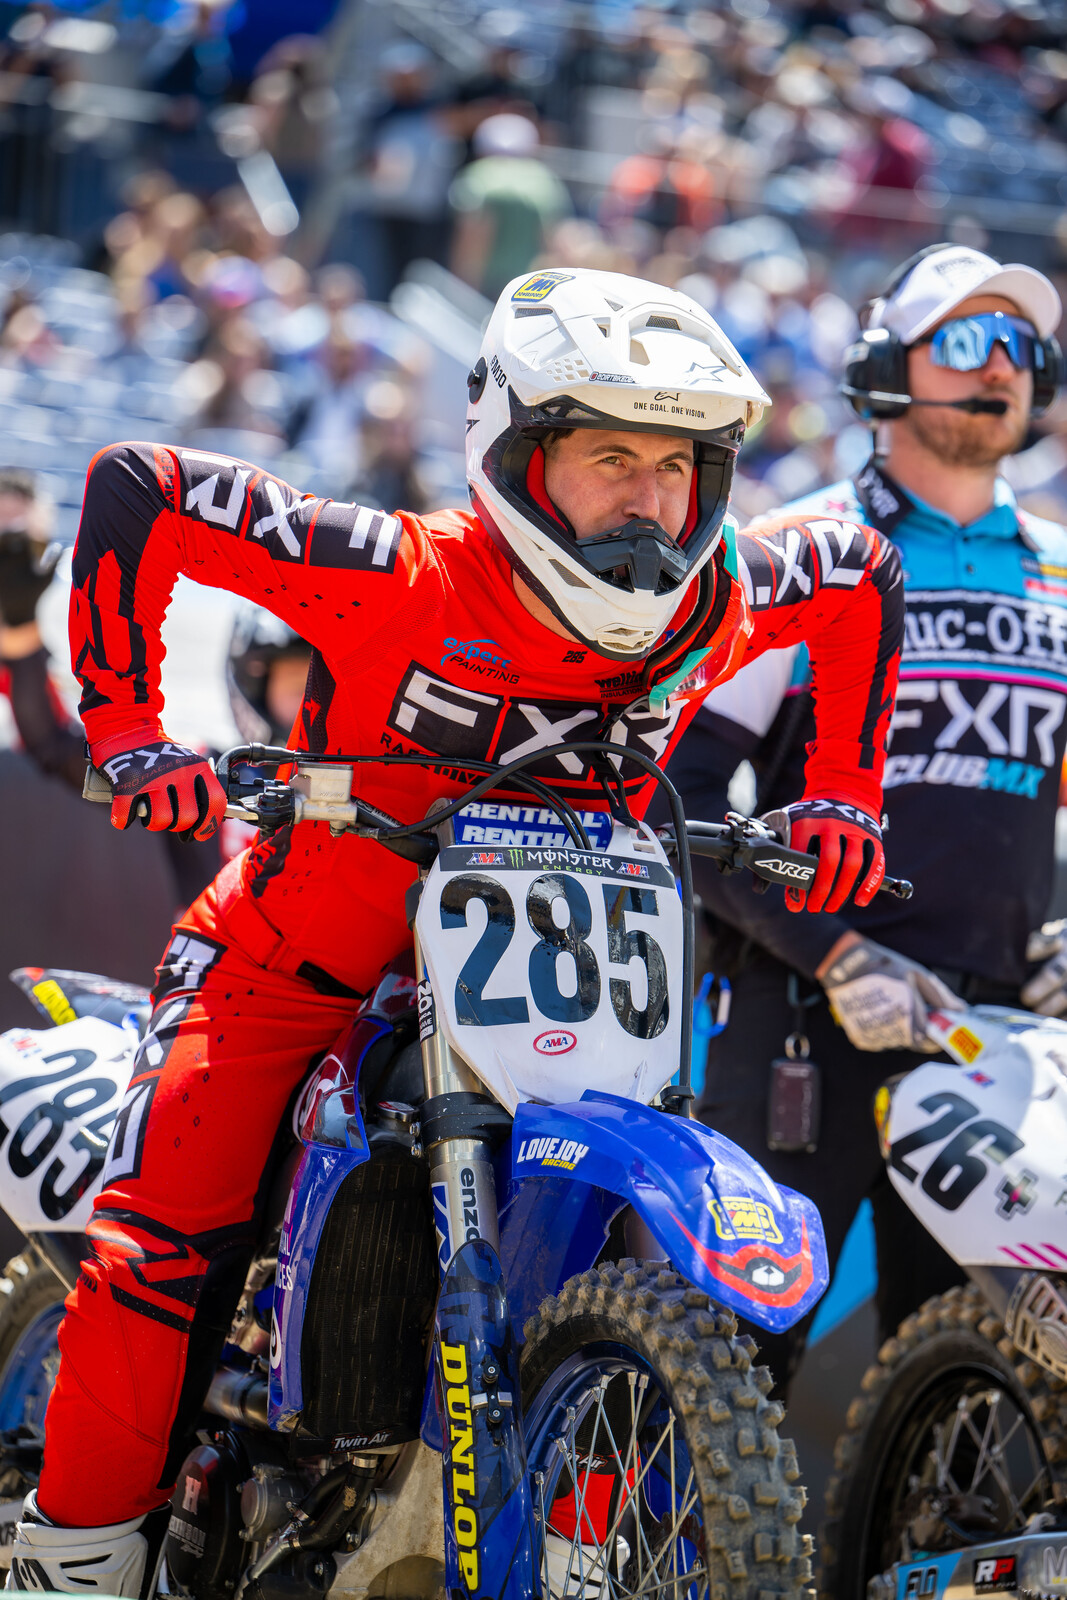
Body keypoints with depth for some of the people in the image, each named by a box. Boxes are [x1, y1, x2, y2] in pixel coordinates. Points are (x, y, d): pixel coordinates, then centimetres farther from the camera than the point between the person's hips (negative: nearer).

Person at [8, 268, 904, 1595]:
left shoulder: (714, 604, -11)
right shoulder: (401, 577, -24)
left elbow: (861, 573, 11)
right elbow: (138, 488, -20)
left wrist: (839, 791, 4)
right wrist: (127, 727, -23)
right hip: (302, 943, -4)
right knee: (169, 1226, -16)